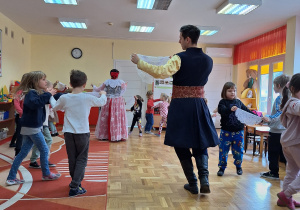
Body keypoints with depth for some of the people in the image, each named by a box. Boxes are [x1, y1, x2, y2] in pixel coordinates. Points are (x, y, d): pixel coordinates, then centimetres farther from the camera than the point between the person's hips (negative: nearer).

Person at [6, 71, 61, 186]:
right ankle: (46, 174, 22)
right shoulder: (31, 93, -16)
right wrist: (47, 94, -32)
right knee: (44, 150, 5)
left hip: (30, 128, 9)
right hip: (32, 128, -9)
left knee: (23, 152, 12)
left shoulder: (38, 93, 11)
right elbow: (34, 103, -38)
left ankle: (11, 178, 18)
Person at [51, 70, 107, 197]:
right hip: (82, 133, -3)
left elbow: (55, 107, 16)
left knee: (72, 159, 15)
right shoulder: (88, 98, -8)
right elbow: (102, 102, 9)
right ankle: (75, 187, -1)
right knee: (81, 160, 6)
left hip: (68, 133, 3)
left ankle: (75, 182, 29)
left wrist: (51, 96, 35)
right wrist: (103, 94, 31)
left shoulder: (64, 98, -2)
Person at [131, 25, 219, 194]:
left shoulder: (180, 59, -11)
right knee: (200, 144, 16)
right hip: (199, 105, 5)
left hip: (181, 106, -4)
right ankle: (204, 180, 2)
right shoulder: (208, 60, 6)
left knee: (181, 145, 9)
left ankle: (193, 184, 15)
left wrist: (139, 62, -14)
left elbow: (160, 72, -24)